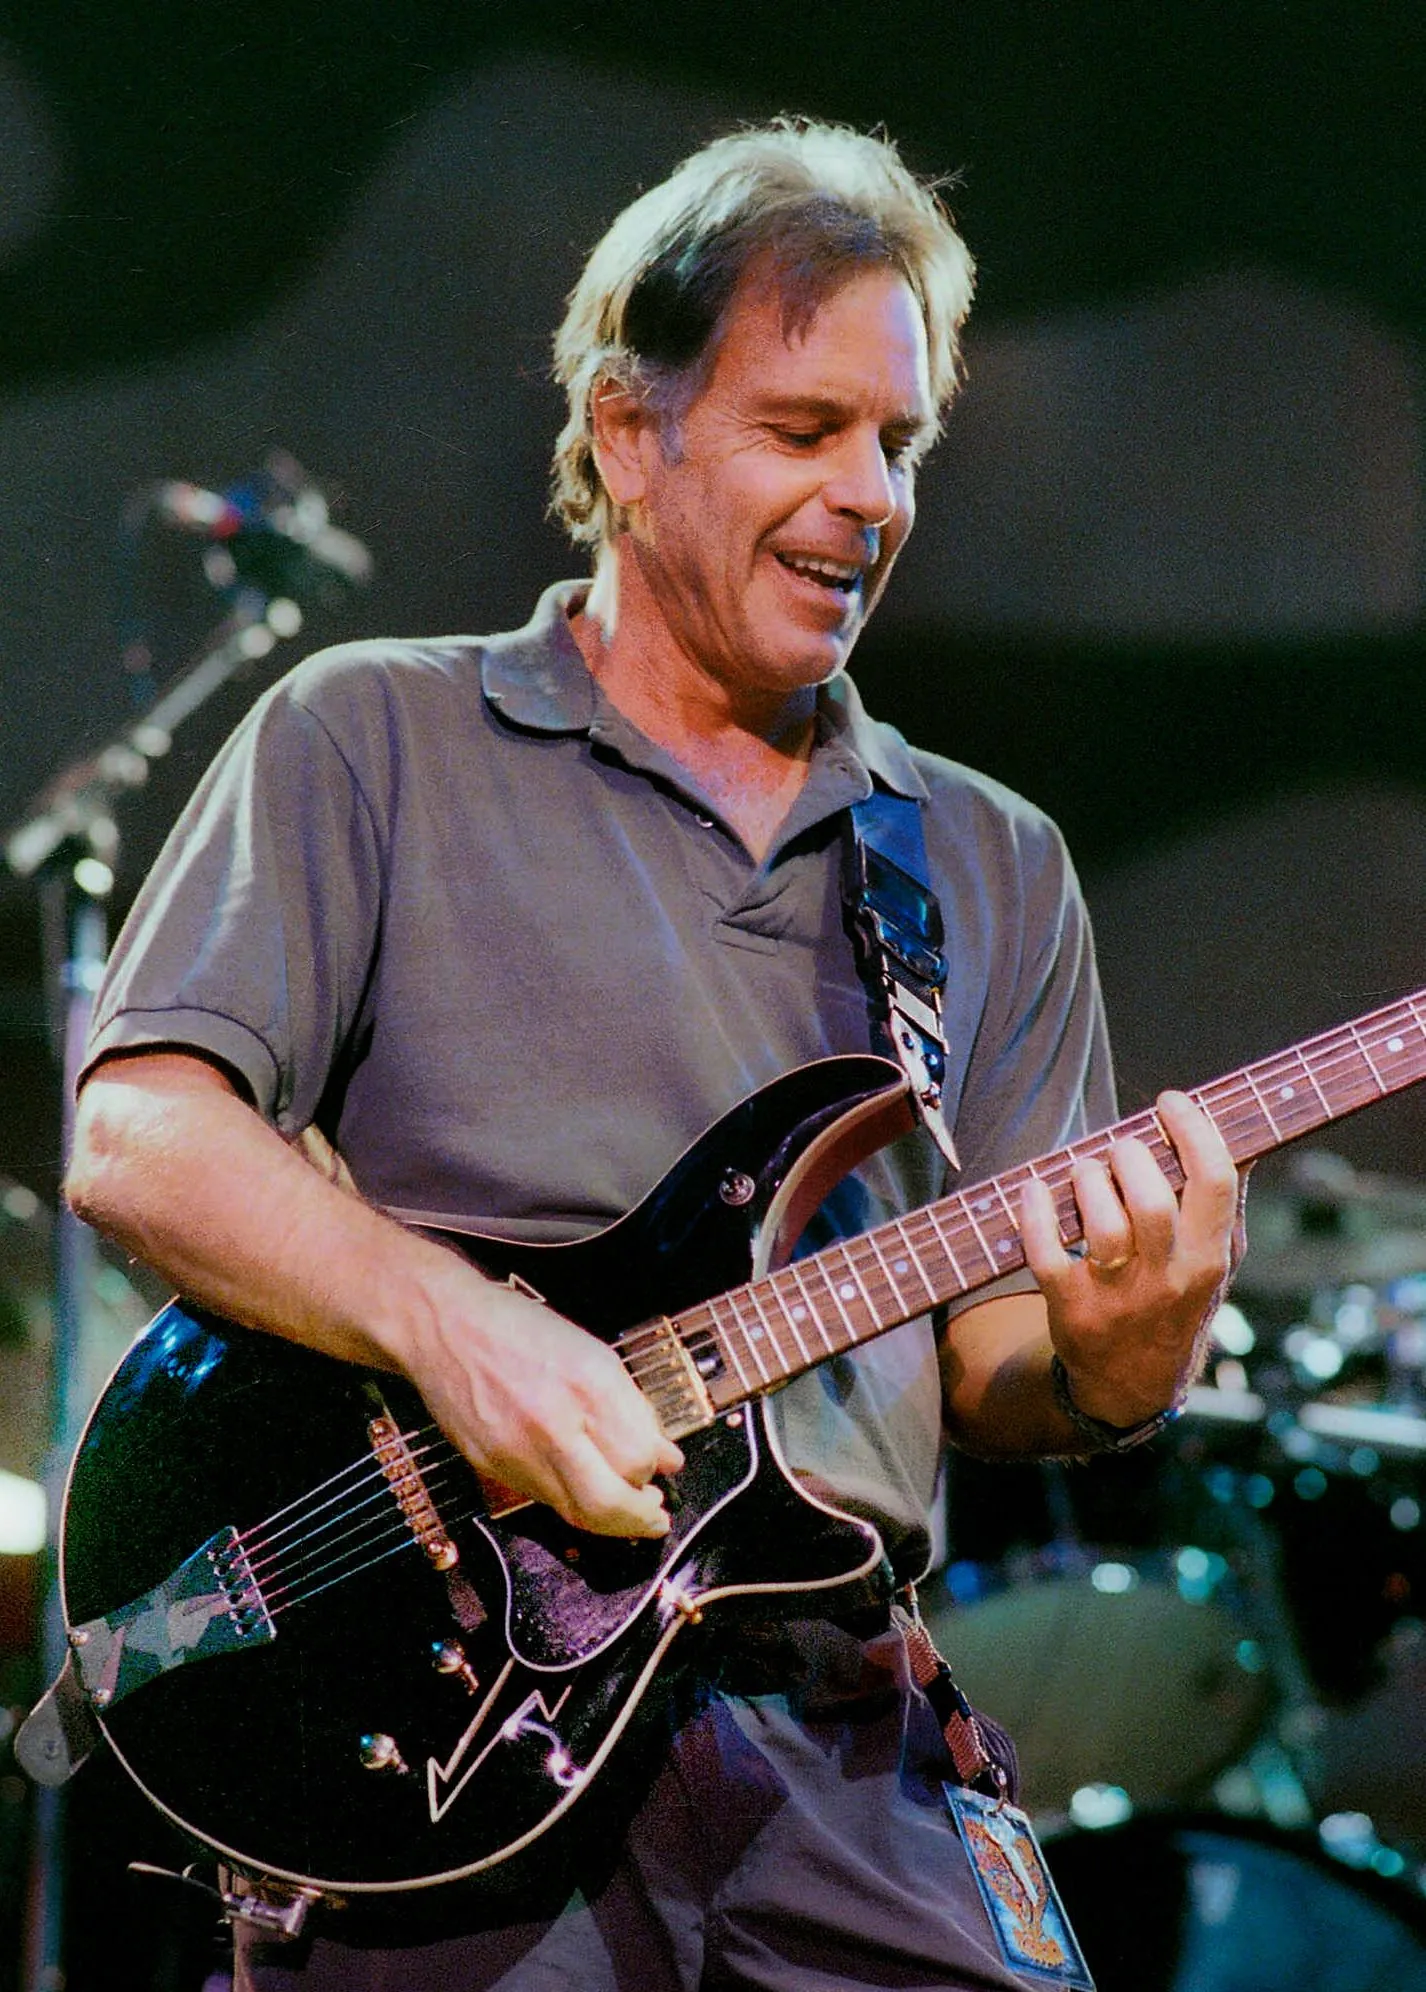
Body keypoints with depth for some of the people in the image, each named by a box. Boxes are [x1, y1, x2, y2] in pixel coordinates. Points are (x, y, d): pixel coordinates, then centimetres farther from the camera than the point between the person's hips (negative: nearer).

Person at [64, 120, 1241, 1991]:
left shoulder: (992, 867, 19)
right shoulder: (370, 742, 8)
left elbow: (986, 1367, 14)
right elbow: (138, 1138, -4)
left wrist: (1108, 1365, -9)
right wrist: (451, 1326, -19)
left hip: (839, 1760, 4)